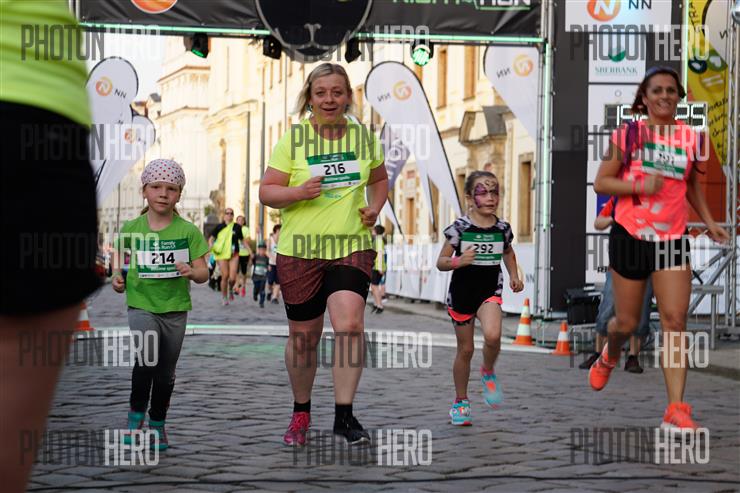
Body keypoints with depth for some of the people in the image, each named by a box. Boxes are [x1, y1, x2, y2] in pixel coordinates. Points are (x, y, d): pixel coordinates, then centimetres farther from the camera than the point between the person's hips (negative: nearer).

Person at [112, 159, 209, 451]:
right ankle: (136, 415, -7)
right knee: (148, 354, -26)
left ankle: (157, 425, 29)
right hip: (141, 304, -1)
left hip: (175, 308, 1)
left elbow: (203, 273, -2)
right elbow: (120, 257, 19)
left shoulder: (188, 231, -2)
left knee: (166, 372, 9)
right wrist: (118, 278, 1)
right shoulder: (131, 229, 0)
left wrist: (191, 272, -23)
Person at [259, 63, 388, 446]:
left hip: (352, 245, 1)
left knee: (349, 323, -20)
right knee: (303, 338, 8)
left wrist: (375, 208, 2)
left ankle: (344, 414, -10)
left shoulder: (362, 135, 5)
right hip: (299, 249, -1)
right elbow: (266, 192, -2)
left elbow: (378, 179, 22)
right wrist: (298, 192, -21)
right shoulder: (293, 138, -3)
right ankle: (301, 412, 31)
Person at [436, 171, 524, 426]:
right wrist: (457, 261, -25)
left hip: (490, 292, 1)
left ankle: (488, 373, 6)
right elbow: (441, 262, -5)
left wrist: (514, 275, 7)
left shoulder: (503, 228, 0)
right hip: (462, 292, -1)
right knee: (465, 349, 8)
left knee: (492, 335, -27)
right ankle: (460, 402, 27)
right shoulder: (459, 228, -10)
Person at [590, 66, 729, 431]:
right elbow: (601, 183, -4)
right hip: (630, 236, -1)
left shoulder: (691, 138, 3)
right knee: (627, 322, 9)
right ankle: (609, 358, 46)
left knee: (675, 320, -10)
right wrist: (640, 184, -18)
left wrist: (709, 222, 12)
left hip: (672, 240, 2)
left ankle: (676, 408, -11)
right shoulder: (628, 134, -5)